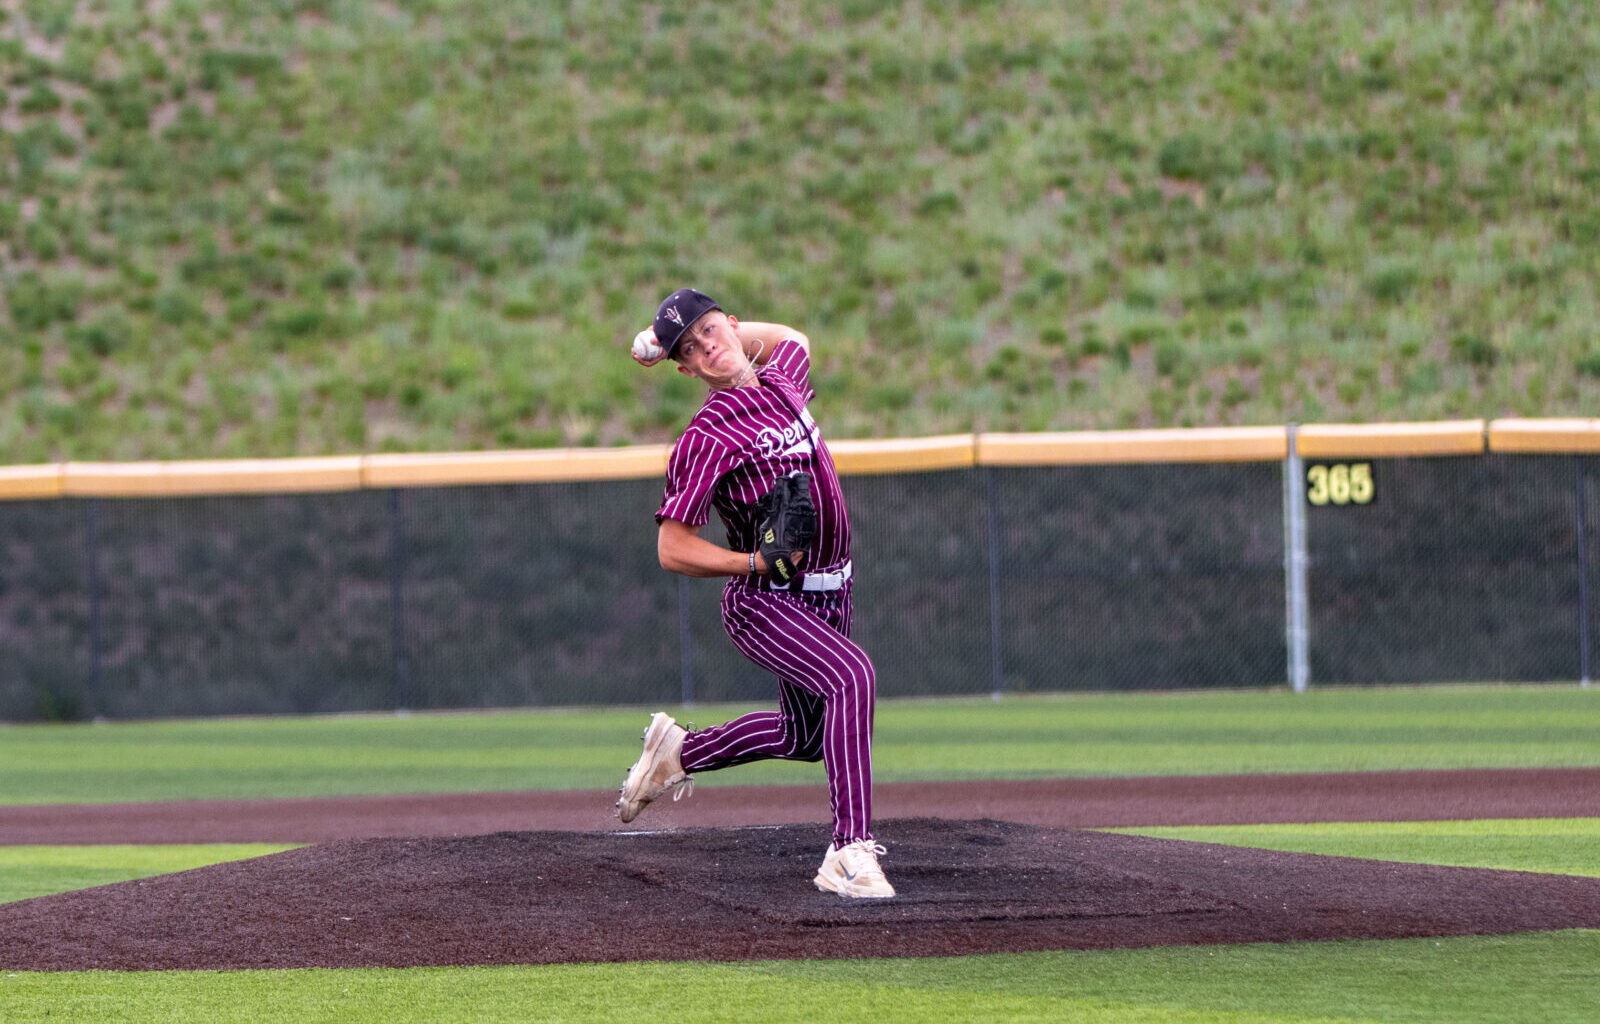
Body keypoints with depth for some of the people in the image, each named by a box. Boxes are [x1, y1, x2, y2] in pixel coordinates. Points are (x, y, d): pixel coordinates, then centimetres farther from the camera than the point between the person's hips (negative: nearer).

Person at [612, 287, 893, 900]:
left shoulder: (782, 381, 5)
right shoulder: (706, 438, -17)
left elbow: (793, 338, 31)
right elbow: (673, 551, -17)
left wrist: (733, 332, 16)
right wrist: (757, 561, -26)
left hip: (828, 592, 8)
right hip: (765, 603, -8)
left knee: (806, 735, 19)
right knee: (852, 677, -31)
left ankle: (679, 753, 42)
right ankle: (850, 854, -35)